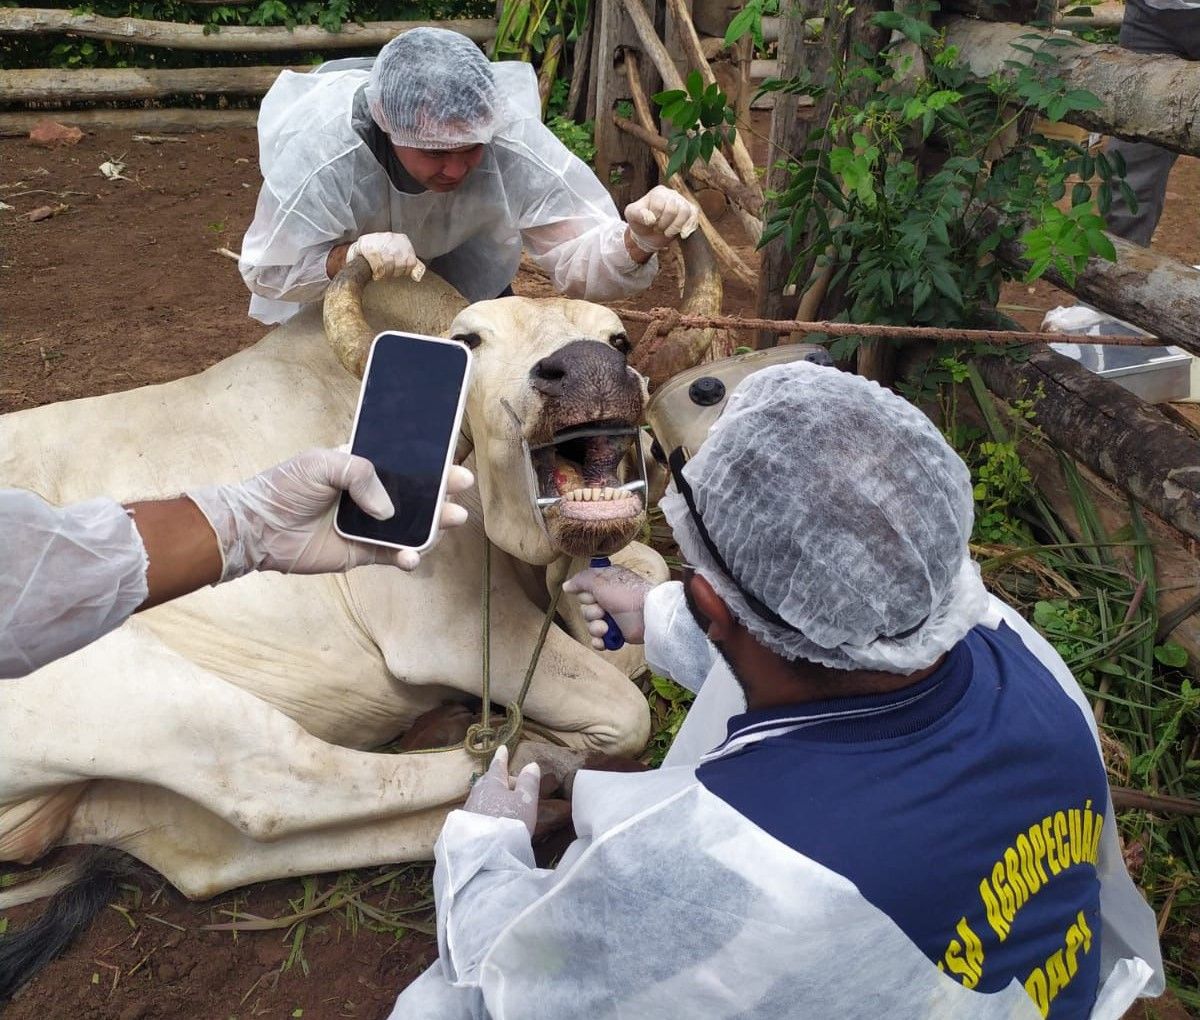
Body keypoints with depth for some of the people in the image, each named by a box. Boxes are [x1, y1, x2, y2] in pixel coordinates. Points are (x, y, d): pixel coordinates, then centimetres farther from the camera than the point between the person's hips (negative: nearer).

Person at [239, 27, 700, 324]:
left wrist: (638, 243, -61)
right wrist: (348, 257, -52)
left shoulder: (517, 145, -41)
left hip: (460, 258, 2)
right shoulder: (316, 156, -44)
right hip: (327, 261, -1)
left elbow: (578, 260, -37)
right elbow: (267, 271, -31)